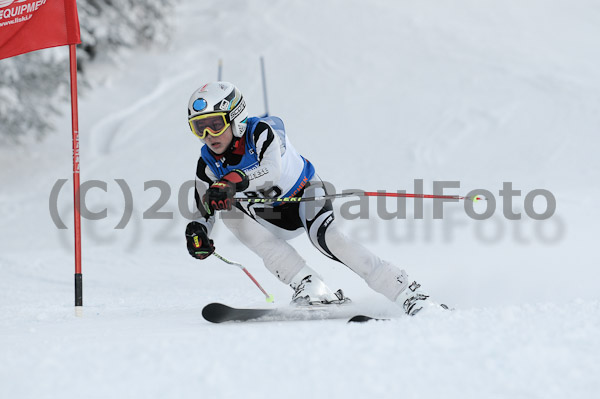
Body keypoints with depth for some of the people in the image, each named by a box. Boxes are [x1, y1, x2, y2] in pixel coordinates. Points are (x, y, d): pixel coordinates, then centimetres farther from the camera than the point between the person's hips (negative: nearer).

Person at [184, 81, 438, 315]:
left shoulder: (261, 131, -29)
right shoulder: (208, 164, -15)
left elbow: (272, 171, -49)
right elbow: (205, 211, -6)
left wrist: (234, 180, -65)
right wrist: (198, 232, -29)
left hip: (303, 193, -4)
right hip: (271, 216, 4)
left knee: (325, 238, -32)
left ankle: (408, 293, -28)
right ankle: (311, 289, -29)